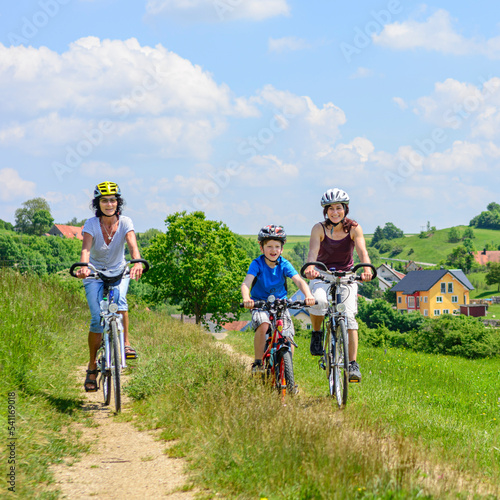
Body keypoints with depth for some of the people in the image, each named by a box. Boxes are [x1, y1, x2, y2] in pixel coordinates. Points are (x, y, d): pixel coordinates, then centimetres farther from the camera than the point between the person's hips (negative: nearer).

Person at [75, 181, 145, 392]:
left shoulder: (125, 222, -14)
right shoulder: (91, 224, -16)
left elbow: (133, 245, -29)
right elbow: (86, 248, -31)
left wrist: (137, 263, -51)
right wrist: (83, 267, -52)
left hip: (119, 272, 1)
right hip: (95, 273, -1)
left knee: (119, 299, -33)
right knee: (97, 319, -14)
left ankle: (125, 342, -20)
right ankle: (92, 367, -1)